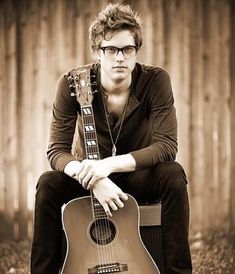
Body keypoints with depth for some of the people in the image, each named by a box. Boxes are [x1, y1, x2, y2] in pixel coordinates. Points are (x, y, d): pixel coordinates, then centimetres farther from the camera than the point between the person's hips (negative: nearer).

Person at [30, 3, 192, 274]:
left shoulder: (155, 80, -19)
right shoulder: (71, 84, -18)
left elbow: (167, 145, -25)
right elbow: (57, 151, -19)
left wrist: (110, 164, -37)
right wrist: (90, 176, -40)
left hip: (138, 174, 0)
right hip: (87, 174, 0)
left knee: (173, 175, -31)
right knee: (48, 183, -29)